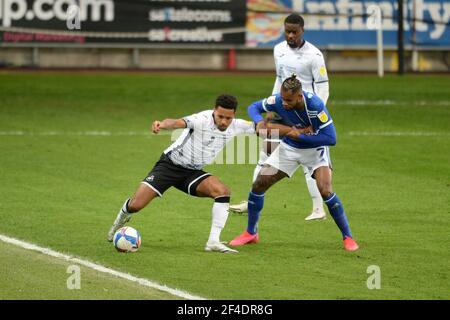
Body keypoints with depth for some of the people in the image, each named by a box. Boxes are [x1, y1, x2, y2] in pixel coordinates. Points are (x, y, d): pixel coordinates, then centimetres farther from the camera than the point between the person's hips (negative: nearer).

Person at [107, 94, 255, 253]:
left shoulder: (235, 126, -8)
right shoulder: (203, 119, -28)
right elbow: (179, 122, -47)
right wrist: (163, 124, -67)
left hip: (193, 172, 5)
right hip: (170, 165, -5)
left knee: (223, 191, -23)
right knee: (135, 205, -10)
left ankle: (213, 242, -19)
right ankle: (123, 216, 29)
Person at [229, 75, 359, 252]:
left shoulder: (315, 105, -33)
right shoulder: (278, 101, -23)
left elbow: (330, 138, -30)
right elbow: (254, 107, -6)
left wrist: (300, 135, -31)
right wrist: (260, 121, -29)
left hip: (314, 149, -4)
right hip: (288, 148, 4)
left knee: (325, 190, -24)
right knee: (258, 184, -3)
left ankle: (348, 237, -9)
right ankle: (251, 233, 18)